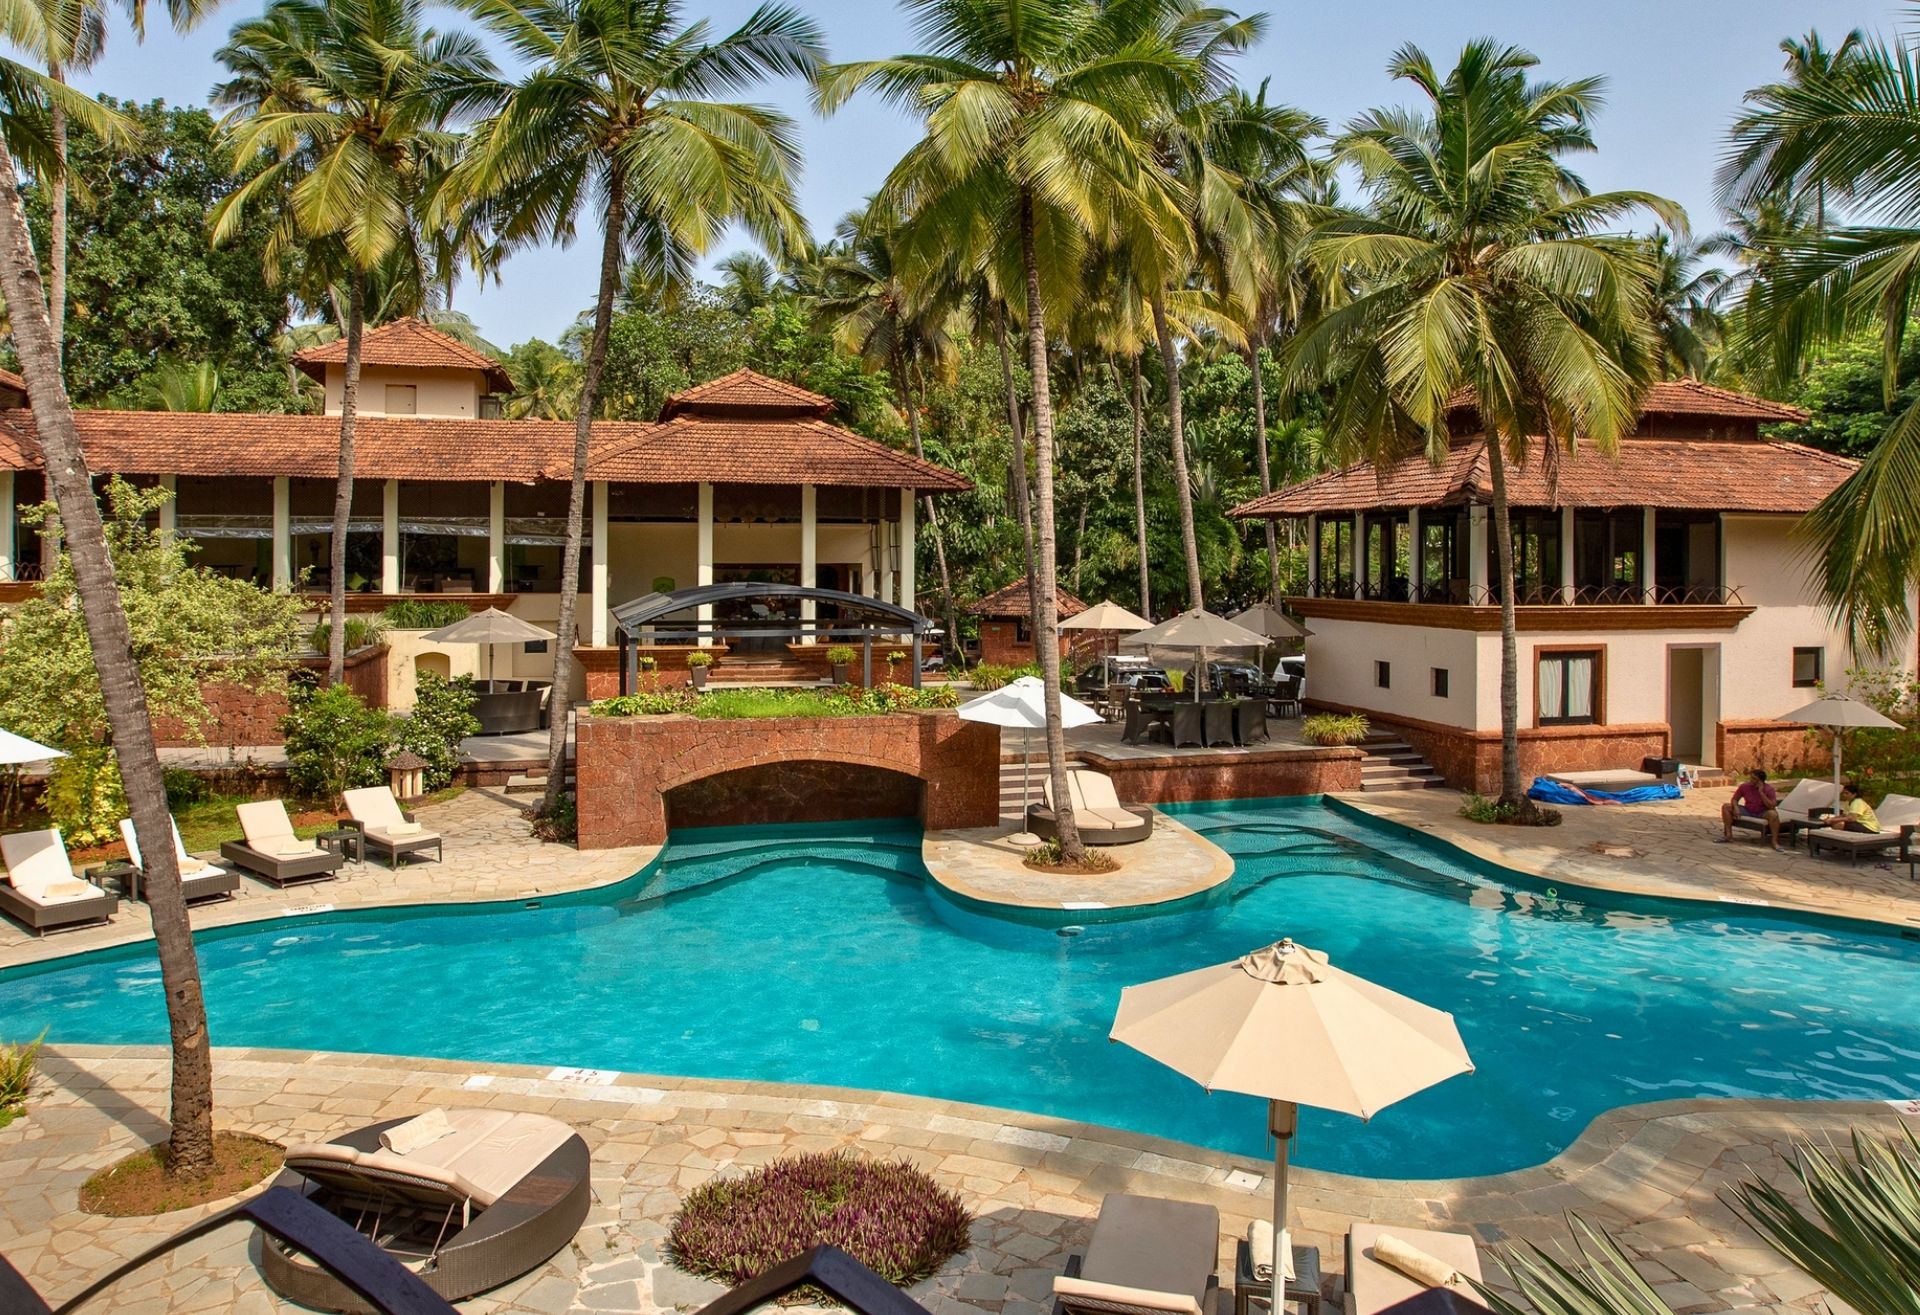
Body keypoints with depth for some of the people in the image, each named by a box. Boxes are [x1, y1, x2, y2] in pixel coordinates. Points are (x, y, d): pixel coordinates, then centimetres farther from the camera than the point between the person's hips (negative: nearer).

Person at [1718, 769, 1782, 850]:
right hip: (1747, 811, 4)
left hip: (1762, 813, -4)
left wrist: (1761, 792, -29)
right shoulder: (1744, 786, -8)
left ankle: (1775, 842, -26)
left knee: (1773, 814, -38)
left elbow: (1772, 806, -27)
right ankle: (1728, 836, -15)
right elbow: (1734, 799, 1)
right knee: (1726, 807, -15)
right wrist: (1735, 807, -22)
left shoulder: (1769, 789, -16)